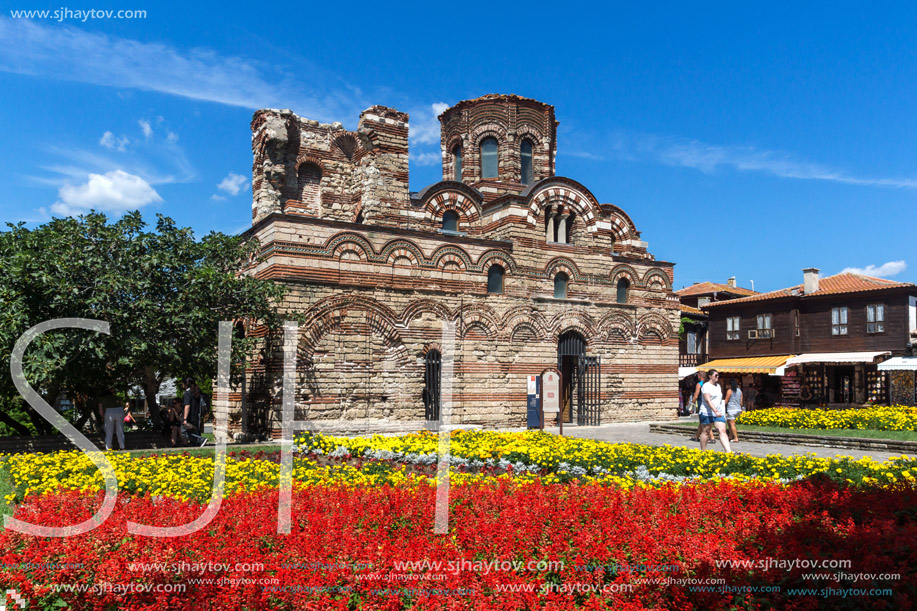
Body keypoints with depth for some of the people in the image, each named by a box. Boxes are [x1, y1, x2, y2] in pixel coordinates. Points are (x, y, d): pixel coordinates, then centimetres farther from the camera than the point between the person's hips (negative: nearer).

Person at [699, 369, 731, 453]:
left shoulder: (718, 386, 17)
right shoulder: (706, 386, -9)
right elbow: (708, 400, -21)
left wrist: (721, 412, 22)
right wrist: (716, 411, -30)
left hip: (719, 413, 7)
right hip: (707, 413, -7)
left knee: (722, 431, -6)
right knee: (705, 432, 4)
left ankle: (729, 451, -14)